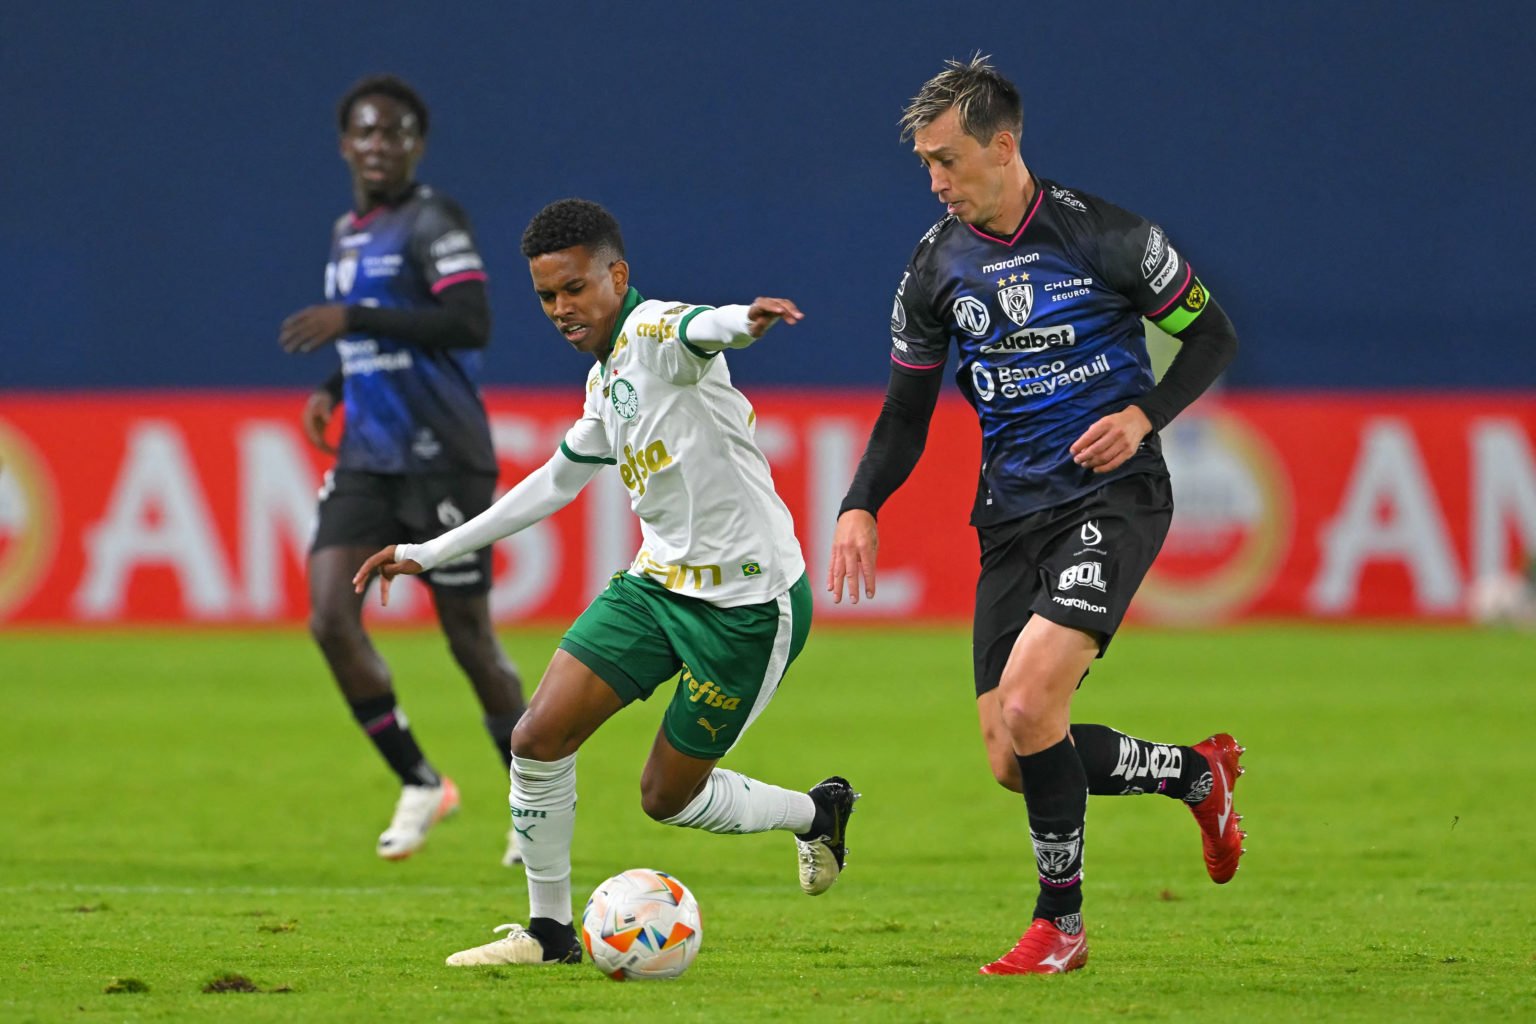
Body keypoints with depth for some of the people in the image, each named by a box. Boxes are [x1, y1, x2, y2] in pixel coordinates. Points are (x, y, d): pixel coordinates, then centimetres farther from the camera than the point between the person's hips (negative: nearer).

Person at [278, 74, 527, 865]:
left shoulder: (431, 221, -10)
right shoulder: (347, 234, 15)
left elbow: (471, 324, -24)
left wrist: (354, 319, -26)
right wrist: (332, 391, 12)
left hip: (443, 461, -7)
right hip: (367, 460, 7)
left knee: (468, 635, -1)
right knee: (330, 616, -10)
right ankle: (419, 784, 5)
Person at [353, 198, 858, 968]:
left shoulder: (653, 330, -15)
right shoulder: (606, 381, 12)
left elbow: (697, 329, -41)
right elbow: (558, 480, 27)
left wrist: (740, 321, -67)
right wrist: (431, 553, 30)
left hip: (749, 603, -8)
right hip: (659, 580, 8)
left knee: (669, 798, 3)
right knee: (538, 737, -4)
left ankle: (817, 812, 30)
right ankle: (549, 930, 11)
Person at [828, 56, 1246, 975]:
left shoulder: (1102, 236, -9)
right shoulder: (938, 266, 5)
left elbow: (1212, 334, 2)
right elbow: (908, 409, 13)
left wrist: (1145, 413, -15)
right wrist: (862, 506, -3)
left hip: (1112, 495, -6)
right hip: (1013, 512, 6)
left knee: (1029, 706, -23)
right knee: (1014, 762, 0)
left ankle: (1061, 925, -6)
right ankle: (1199, 774, 26)